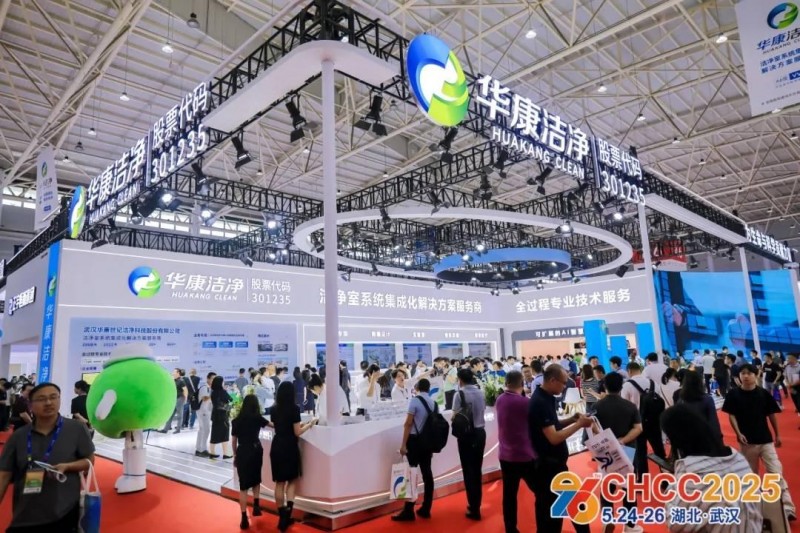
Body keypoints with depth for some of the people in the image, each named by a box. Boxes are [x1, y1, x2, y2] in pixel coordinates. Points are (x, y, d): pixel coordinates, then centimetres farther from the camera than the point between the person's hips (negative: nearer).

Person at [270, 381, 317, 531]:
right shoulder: (294, 408, -12)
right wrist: (309, 424, 3)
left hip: (276, 447, 4)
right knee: (291, 480, 11)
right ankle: (288, 511, -4)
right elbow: (297, 432, -11)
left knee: (279, 482, 13)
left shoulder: (273, 409, 4)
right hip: (290, 447, -4)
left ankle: (282, 515, 19)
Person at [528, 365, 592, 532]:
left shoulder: (545, 399, 6)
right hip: (548, 465, -9)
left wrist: (572, 419, 2)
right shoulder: (540, 402, -24)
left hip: (554, 462, 10)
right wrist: (579, 424, -18)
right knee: (549, 512, 5)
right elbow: (554, 438, -26)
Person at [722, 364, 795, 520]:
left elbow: (771, 415, 6)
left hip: (766, 439, 0)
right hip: (747, 440, 0)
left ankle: (787, 507, -1)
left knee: (776, 472, -5)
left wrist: (777, 434, 8)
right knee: (751, 474, 13)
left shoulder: (764, 394, -3)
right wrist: (738, 433, -12)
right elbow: (731, 415, -3)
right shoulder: (734, 394, -6)